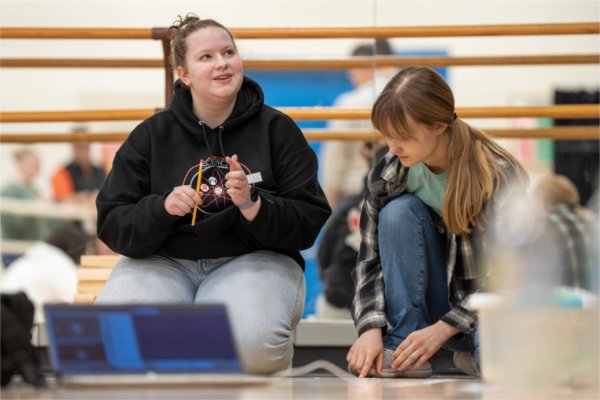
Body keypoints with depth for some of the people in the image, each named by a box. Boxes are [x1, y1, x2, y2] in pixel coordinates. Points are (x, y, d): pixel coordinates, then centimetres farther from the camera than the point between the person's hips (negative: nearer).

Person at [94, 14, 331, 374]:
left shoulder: (277, 129, 2)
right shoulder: (151, 135, 5)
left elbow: (310, 223, -2)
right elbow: (113, 226, 3)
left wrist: (253, 205, -20)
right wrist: (163, 208, -17)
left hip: (251, 259, -2)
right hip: (163, 261, 2)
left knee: (251, 345, -36)